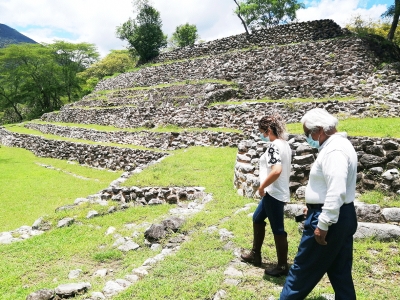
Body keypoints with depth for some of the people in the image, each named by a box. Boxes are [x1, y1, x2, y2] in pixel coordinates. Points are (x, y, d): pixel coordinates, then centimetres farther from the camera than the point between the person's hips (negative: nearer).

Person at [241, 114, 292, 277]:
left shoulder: (273, 146, -20)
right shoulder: (284, 144, 10)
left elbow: (276, 170, -34)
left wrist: (262, 186, -20)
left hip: (274, 194, -11)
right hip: (279, 192, 11)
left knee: (277, 229, 2)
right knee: (257, 219, 23)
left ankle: (282, 266, 18)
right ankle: (255, 254, 36)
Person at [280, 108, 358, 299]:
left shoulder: (334, 150, -21)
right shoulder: (336, 145, 12)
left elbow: (337, 192, -28)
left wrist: (322, 225, -25)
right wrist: (314, 206, 25)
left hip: (330, 219, -10)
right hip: (341, 217, 10)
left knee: (304, 267, 5)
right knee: (340, 271, 17)